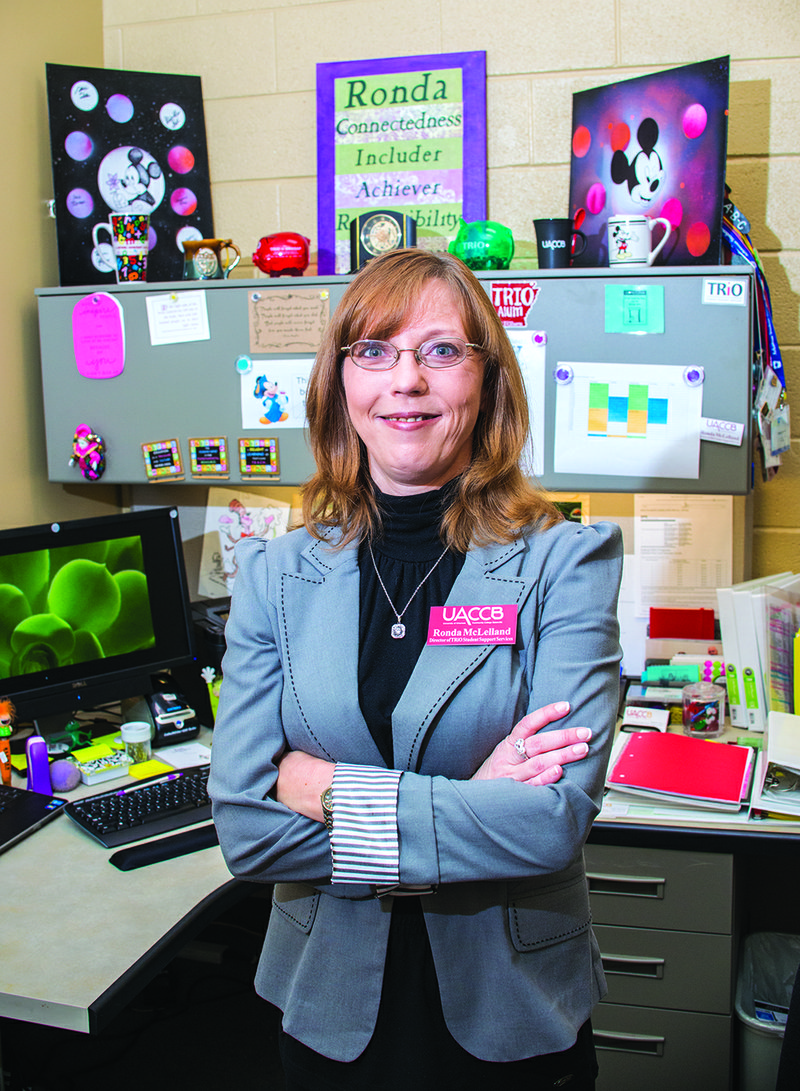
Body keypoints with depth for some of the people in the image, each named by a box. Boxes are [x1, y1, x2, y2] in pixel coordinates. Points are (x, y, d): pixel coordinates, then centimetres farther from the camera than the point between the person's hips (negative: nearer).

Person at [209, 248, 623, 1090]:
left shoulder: (565, 562, -12)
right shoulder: (274, 574, -5)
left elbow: (557, 817, -22)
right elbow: (244, 824, -12)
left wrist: (328, 789, -20)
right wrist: (473, 806, -19)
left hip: (512, 1016, -1)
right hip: (330, 1007, 2)